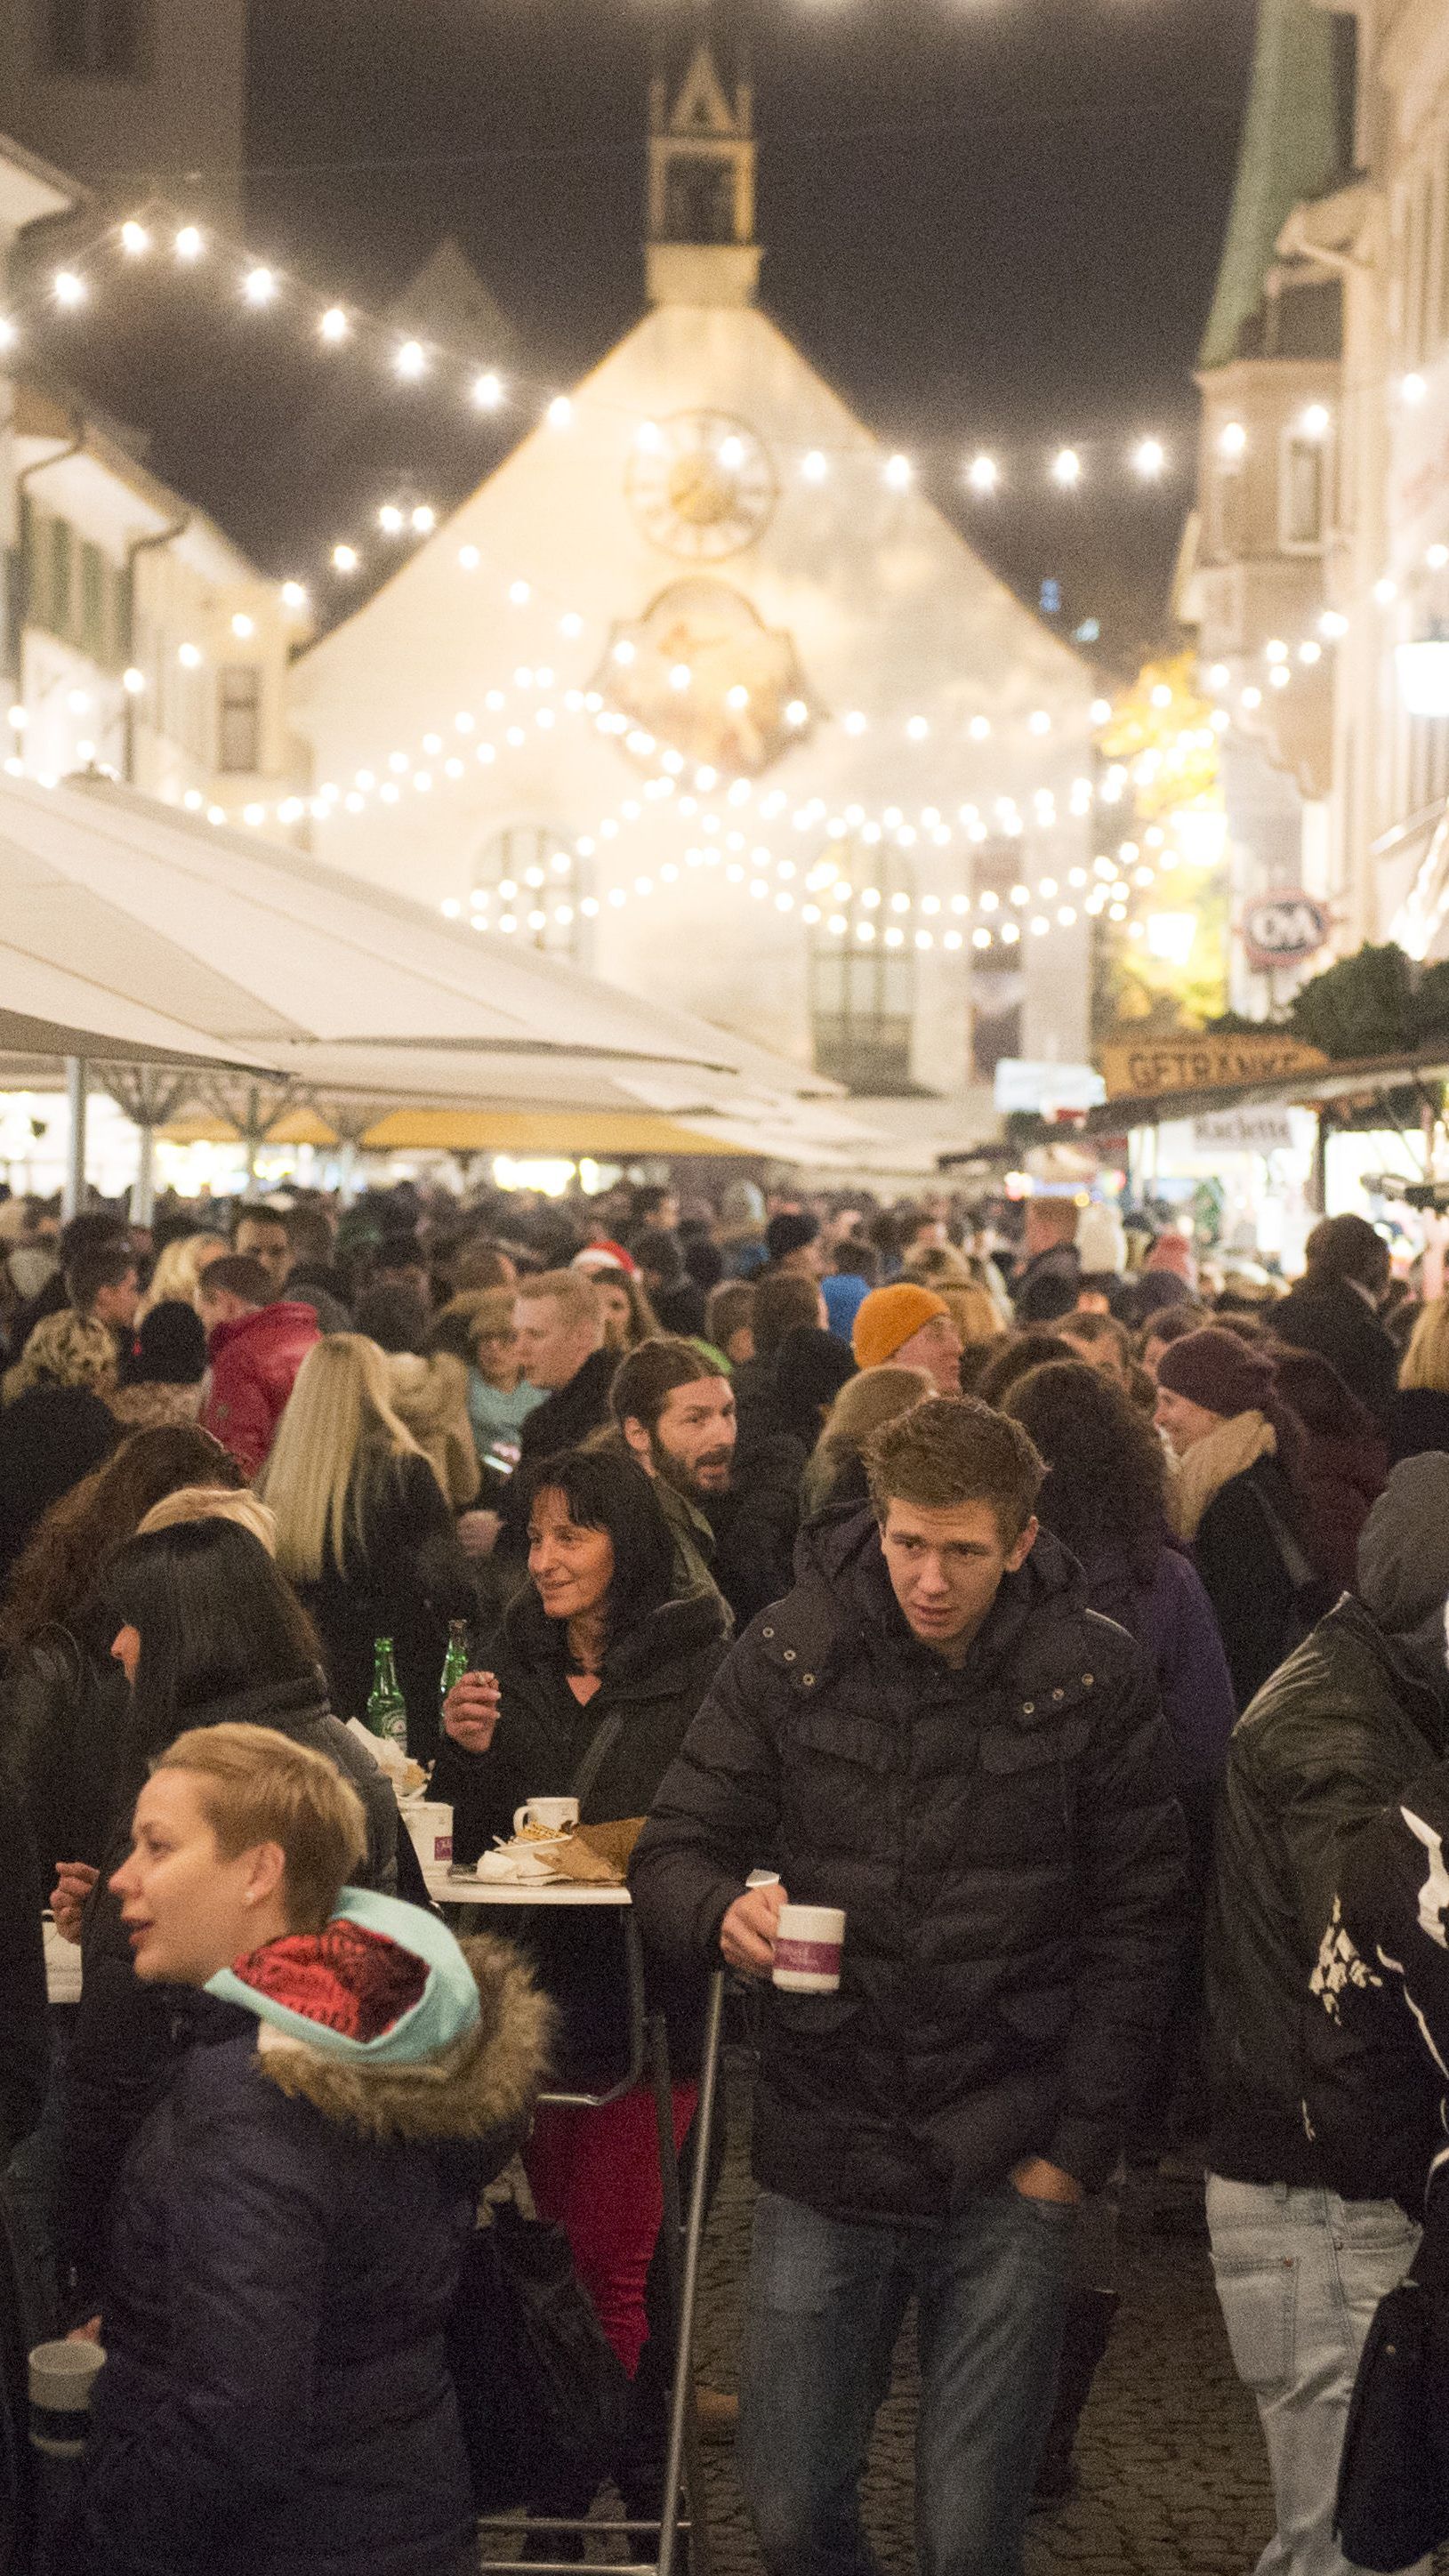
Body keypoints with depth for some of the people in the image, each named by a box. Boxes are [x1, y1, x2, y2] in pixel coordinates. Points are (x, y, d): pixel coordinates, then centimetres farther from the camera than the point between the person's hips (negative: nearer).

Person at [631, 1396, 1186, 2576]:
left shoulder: (1096, 1679, -6)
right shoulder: (792, 1654, -3)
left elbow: (1136, 1928, -2)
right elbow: (671, 1852, 1)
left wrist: (1079, 2145, -6)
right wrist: (723, 1912, -23)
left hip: (1006, 2171, -2)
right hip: (824, 2147, 2)